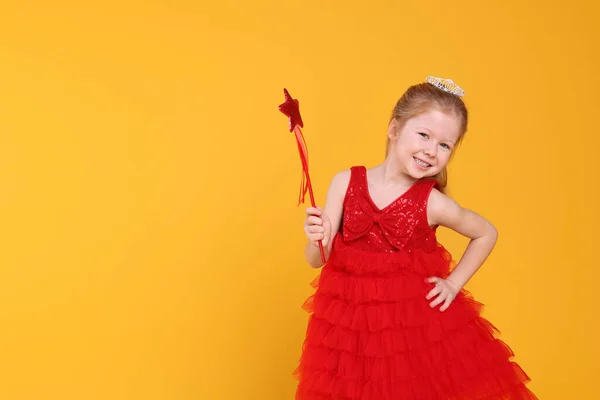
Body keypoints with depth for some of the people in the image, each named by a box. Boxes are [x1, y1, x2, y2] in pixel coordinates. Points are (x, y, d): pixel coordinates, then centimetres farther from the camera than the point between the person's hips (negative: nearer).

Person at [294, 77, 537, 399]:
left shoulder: (434, 204, -10)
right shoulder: (346, 183, -7)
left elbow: (487, 234, 9)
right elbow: (317, 259, -4)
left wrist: (454, 283, 3)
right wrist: (318, 240, -26)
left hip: (419, 319, -1)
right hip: (350, 320, 1)